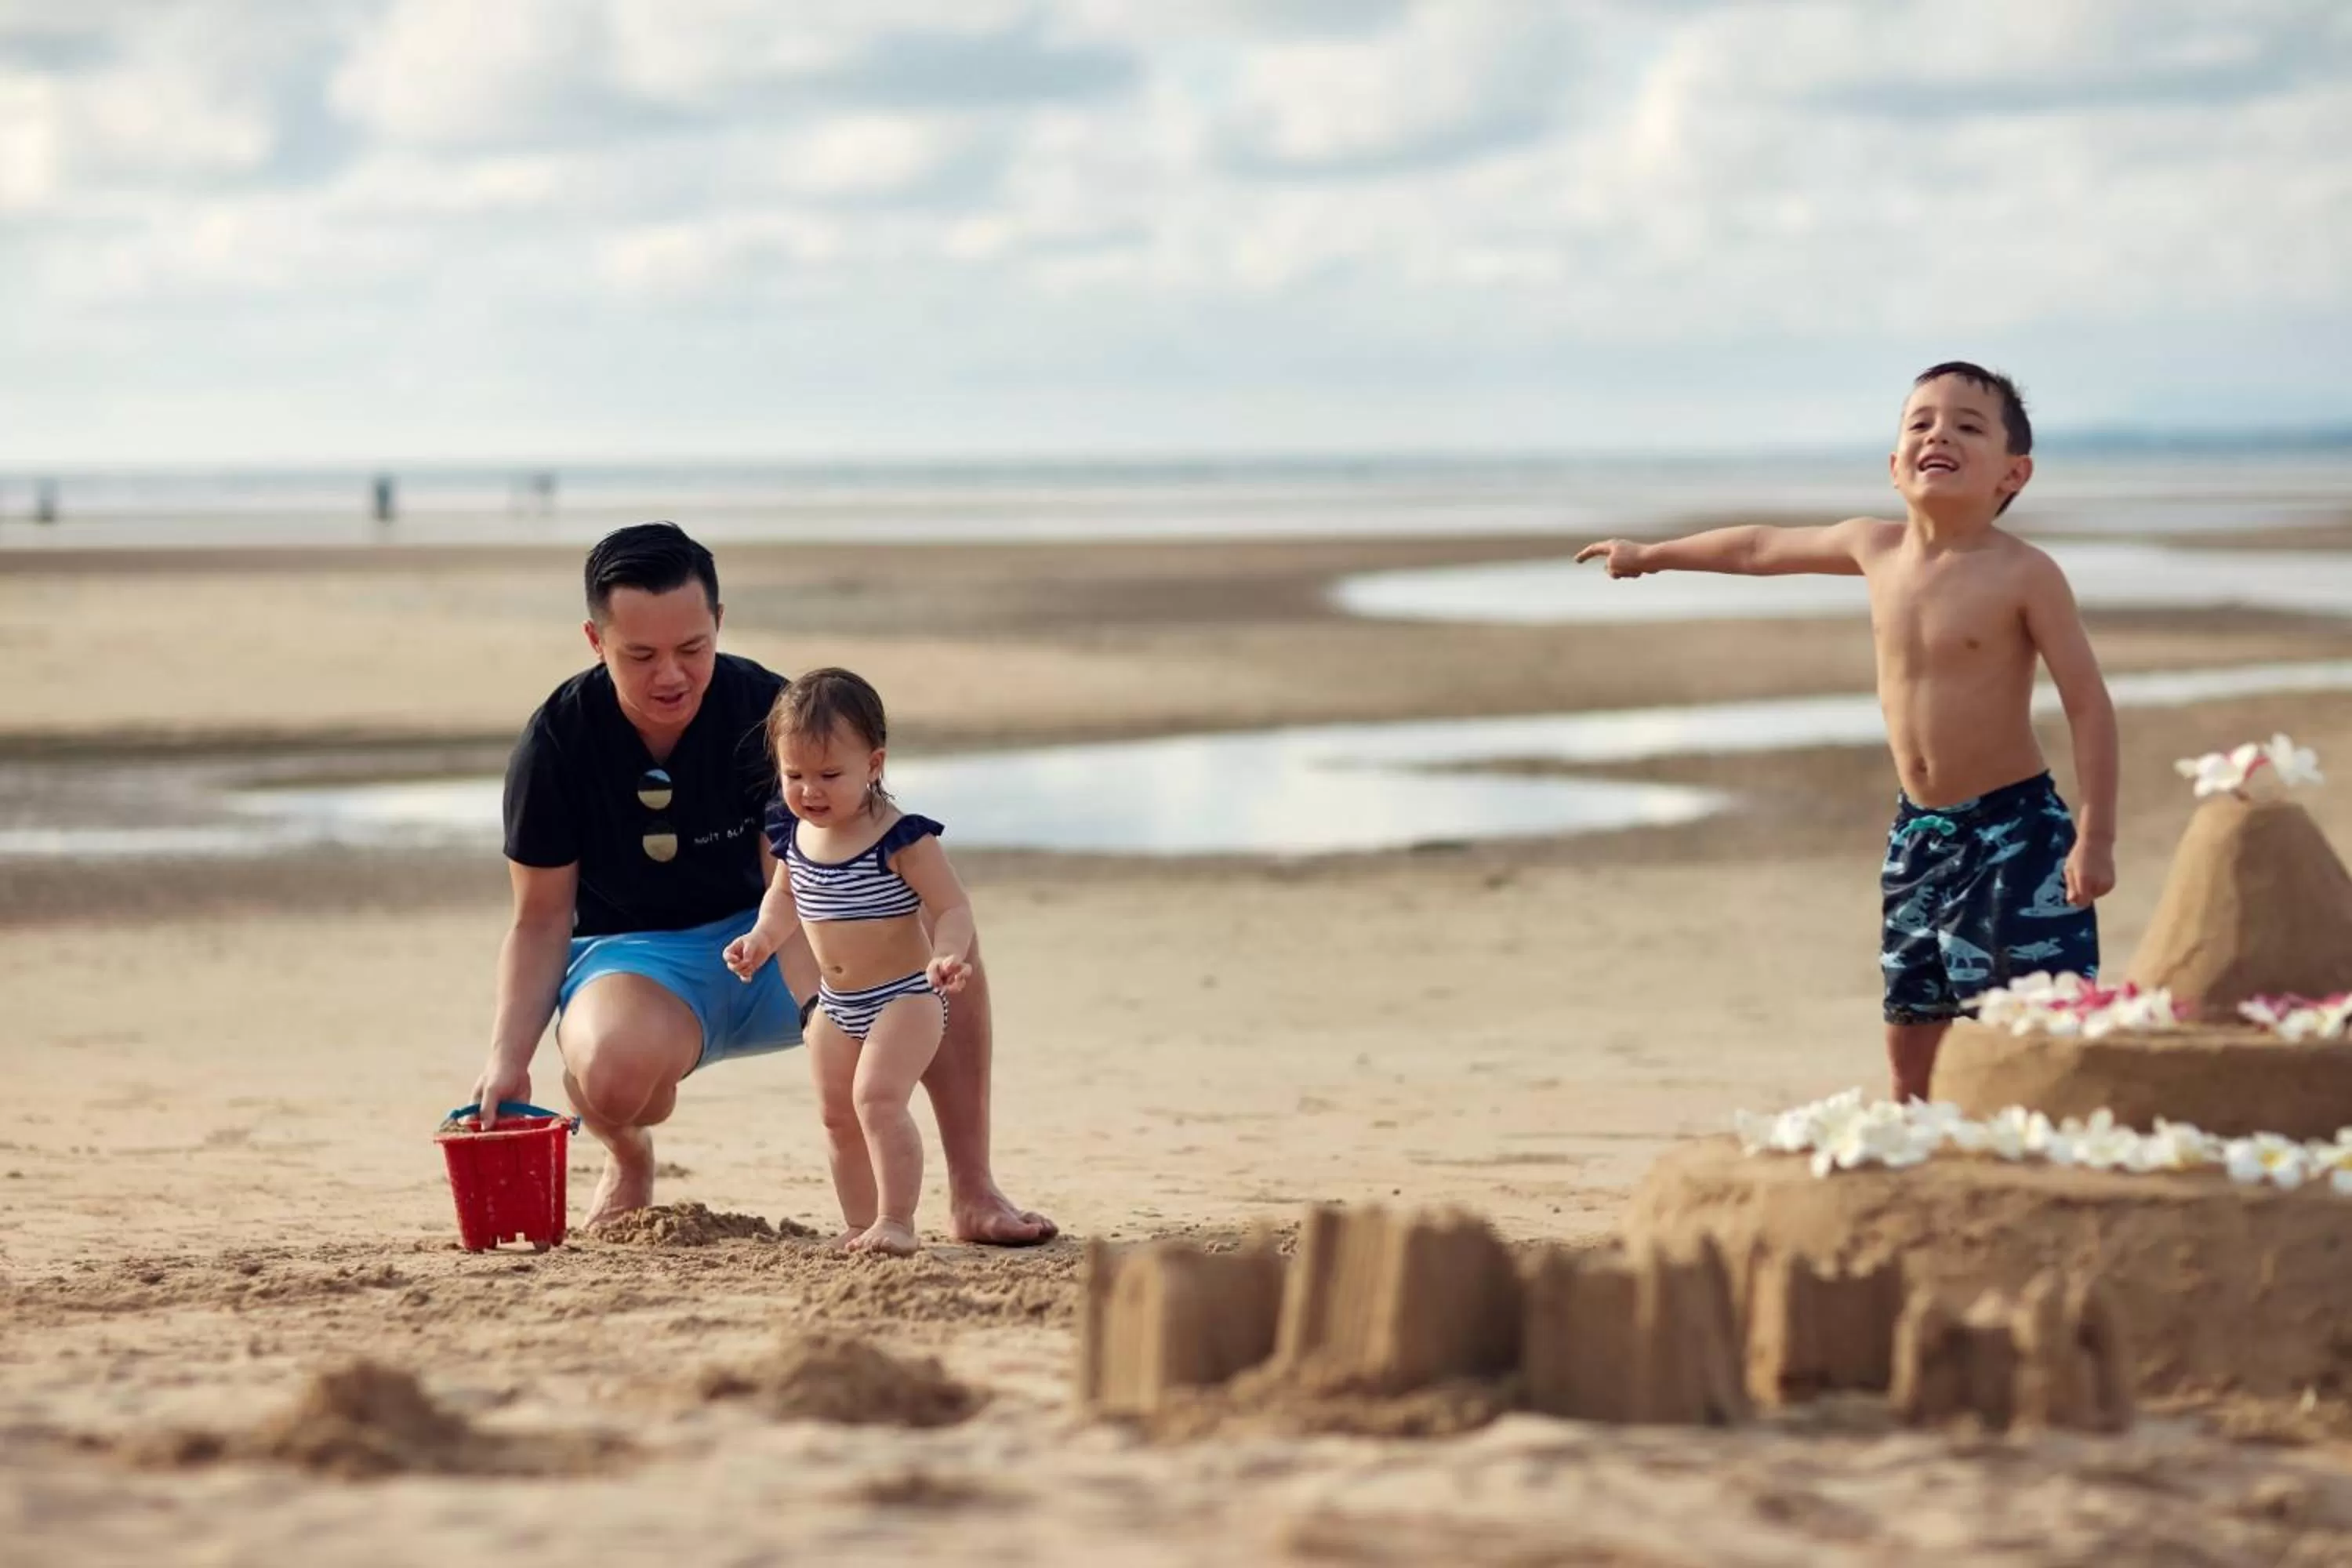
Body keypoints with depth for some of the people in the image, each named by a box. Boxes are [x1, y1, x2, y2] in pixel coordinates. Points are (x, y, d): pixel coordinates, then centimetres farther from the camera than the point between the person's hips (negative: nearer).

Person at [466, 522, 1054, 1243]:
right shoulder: (557, 741, -13)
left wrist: (826, 1013, -42)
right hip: (635, 955, -1)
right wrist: (508, 1061, -22)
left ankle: (972, 1193, -18)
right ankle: (628, 1158, 2)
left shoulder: (768, 711, -14)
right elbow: (541, 920, -8)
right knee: (617, 1070, -38)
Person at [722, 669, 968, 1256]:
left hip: (904, 996, -7)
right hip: (836, 1005, 7)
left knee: (877, 1096, -21)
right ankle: (861, 1225, 19)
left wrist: (948, 955, -37)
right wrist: (763, 938, 1)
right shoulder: (794, 832, -1)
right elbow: (786, 893, 18)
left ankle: (896, 1221, -17)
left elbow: (953, 907, -17)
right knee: (837, 1115, 10)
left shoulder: (902, 839, -20)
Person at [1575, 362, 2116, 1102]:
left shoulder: (2024, 575, -13)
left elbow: (2089, 705, -12)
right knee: (1910, 1023, 10)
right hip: (1918, 831, 7)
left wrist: (2095, 837, -18)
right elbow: (1762, 549, 21)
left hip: (2014, 828, -6)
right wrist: (1652, 556, 34)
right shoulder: (1874, 549, 4)